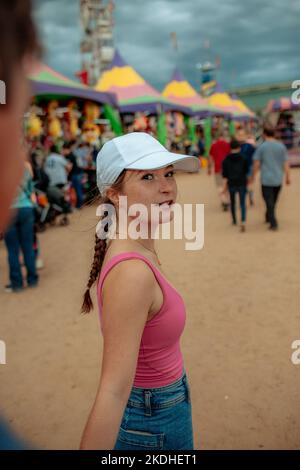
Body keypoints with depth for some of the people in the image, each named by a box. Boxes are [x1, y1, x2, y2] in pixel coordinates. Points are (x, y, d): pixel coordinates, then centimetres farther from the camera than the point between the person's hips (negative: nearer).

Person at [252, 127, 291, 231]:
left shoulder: (261, 147, -6)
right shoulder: (281, 146, 3)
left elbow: (256, 163, -6)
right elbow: (286, 163, 1)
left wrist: (253, 176, 5)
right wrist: (288, 176, 7)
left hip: (266, 179, -4)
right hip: (278, 179, 4)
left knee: (269, 202, -1)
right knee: (273, 200, 20)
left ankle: (273, 223, -8)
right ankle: (268, 218, 37)